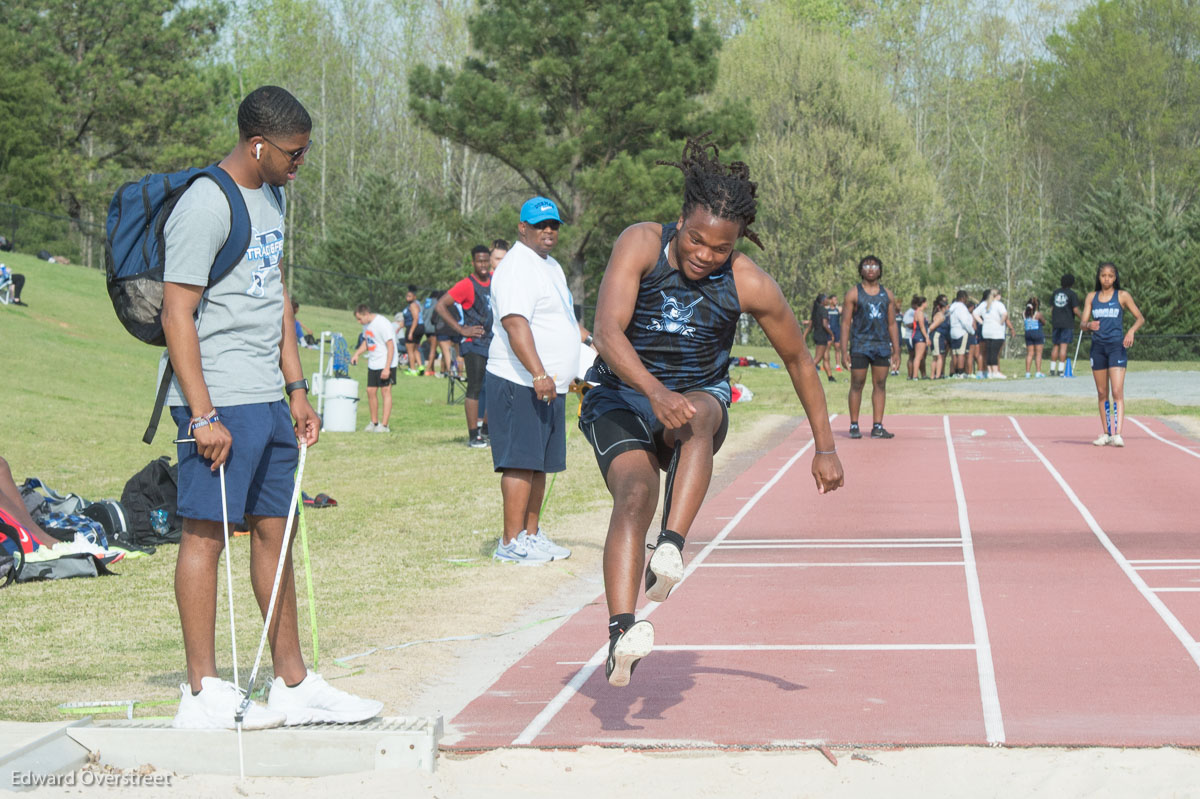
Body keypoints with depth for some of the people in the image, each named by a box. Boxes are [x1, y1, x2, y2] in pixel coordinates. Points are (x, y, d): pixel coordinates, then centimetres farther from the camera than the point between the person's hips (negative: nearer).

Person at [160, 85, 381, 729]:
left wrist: (296, 388, 18)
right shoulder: (204, 207, -13)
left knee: (274, 530, 11)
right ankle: (202, 693, 0)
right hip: (219, 401, -9)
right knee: (206, 531, -4)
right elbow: (177, 315, -15)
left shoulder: (271, 198, 16)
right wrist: (202, 415, -19)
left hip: (267, 400, 9)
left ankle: (293, 685, 17)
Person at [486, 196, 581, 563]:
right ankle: (511, 542, -11)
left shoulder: (551, 267, 20)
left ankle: (532, 534, 18)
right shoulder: (517, 268, -13)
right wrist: (539, 374, -33)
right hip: (520, 384, -10)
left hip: (549, 385, 10)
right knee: (522, 462, -11)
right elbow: (516, 325, -24)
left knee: (540, 463, 12)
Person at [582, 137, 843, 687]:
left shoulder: (750, 286, -11)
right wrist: (654, 392, -44)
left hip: (699, 399, 1)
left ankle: (671, 551, -47)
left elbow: (798, 360, 4)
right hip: (620, 401, -1)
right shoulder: (641, 245, -16)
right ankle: (621, 634, -41)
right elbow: (607, 332, -28)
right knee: (635, 496, -29)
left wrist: (824, 447, 7)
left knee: (698, 415, -37)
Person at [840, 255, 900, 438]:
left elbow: (892, 325, 14)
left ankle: (877, 427, 3)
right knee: (857, 385, -2)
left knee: (880, 385, 1)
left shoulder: (887, 295, 12)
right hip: (860, 345, -3)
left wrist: (896, 351, 8)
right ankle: (854, 426, 5)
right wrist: (844, 351, -10)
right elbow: (845, 323, -1)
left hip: (881, 346, 3)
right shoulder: (853, 294, 2)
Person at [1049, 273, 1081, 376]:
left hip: (1056, 323, 5)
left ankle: (1052, 369, 9)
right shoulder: (1072, 294, -6)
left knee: (1055, 346, 10)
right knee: (1064, 346, -5)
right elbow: (1075, 310, -11)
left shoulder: (1056, 292, 10)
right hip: (1067, 324, -4)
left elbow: (1051, 309, 12)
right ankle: (1060, 370, -10)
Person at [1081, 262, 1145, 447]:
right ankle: (1105, 433, 17)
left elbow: (1140, 318, 4)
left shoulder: (1122, 296, 2)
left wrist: (1131, 331, -16)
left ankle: (1117, 434, -19)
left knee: (1117, 391, -14)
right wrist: (1089, 325, -18)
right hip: (1098, 346, 3)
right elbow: (1083, 322, 6)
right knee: (1102, 393, 8)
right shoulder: (1092, 296, 10)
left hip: (1117, 346, -3)